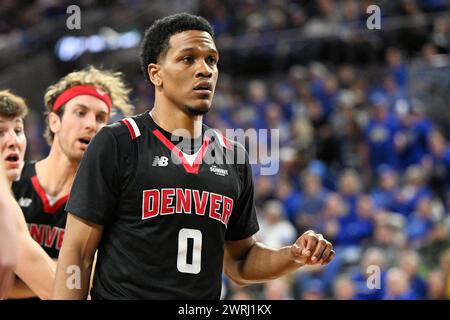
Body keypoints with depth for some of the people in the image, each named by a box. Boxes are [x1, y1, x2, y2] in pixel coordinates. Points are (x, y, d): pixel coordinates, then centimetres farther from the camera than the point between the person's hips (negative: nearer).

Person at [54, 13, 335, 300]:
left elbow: (239, 260, 14)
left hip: (207, 296, 5)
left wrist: (295, 257, -2)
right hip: (121, 292, -5)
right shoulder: (116, 144, -8)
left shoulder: (233, 157, 7)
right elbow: (78, 251, -9)